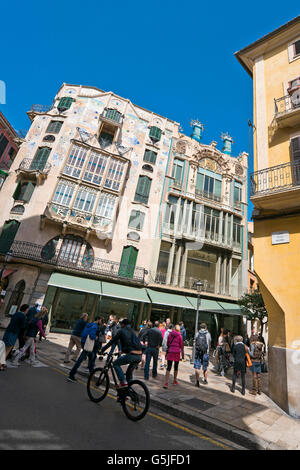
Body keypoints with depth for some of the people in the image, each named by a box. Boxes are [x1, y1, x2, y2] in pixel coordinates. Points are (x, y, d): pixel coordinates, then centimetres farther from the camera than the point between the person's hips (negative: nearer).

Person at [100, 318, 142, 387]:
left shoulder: (121, 331, 6)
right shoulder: (132, 331, 25)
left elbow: (112, 341, 7)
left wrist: (102, 350, 16)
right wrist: (123, 350, 50)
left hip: (132, 354, -7)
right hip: (139, 356, 7)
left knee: (116, 364, 11)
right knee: (129, 370, 28)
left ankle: (123, 382, 1)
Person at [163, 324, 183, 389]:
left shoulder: (170, 334, 2)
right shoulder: (179, 336, -5)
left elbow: (167, 343, 9)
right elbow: (181, 345, 1)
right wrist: (182, 351, 18)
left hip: (170, 351, 1)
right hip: (177, 352, -1)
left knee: (168, 367, 0)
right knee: (176, 367, 17)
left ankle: (166, 383, -9)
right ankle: (175, 381, 31)